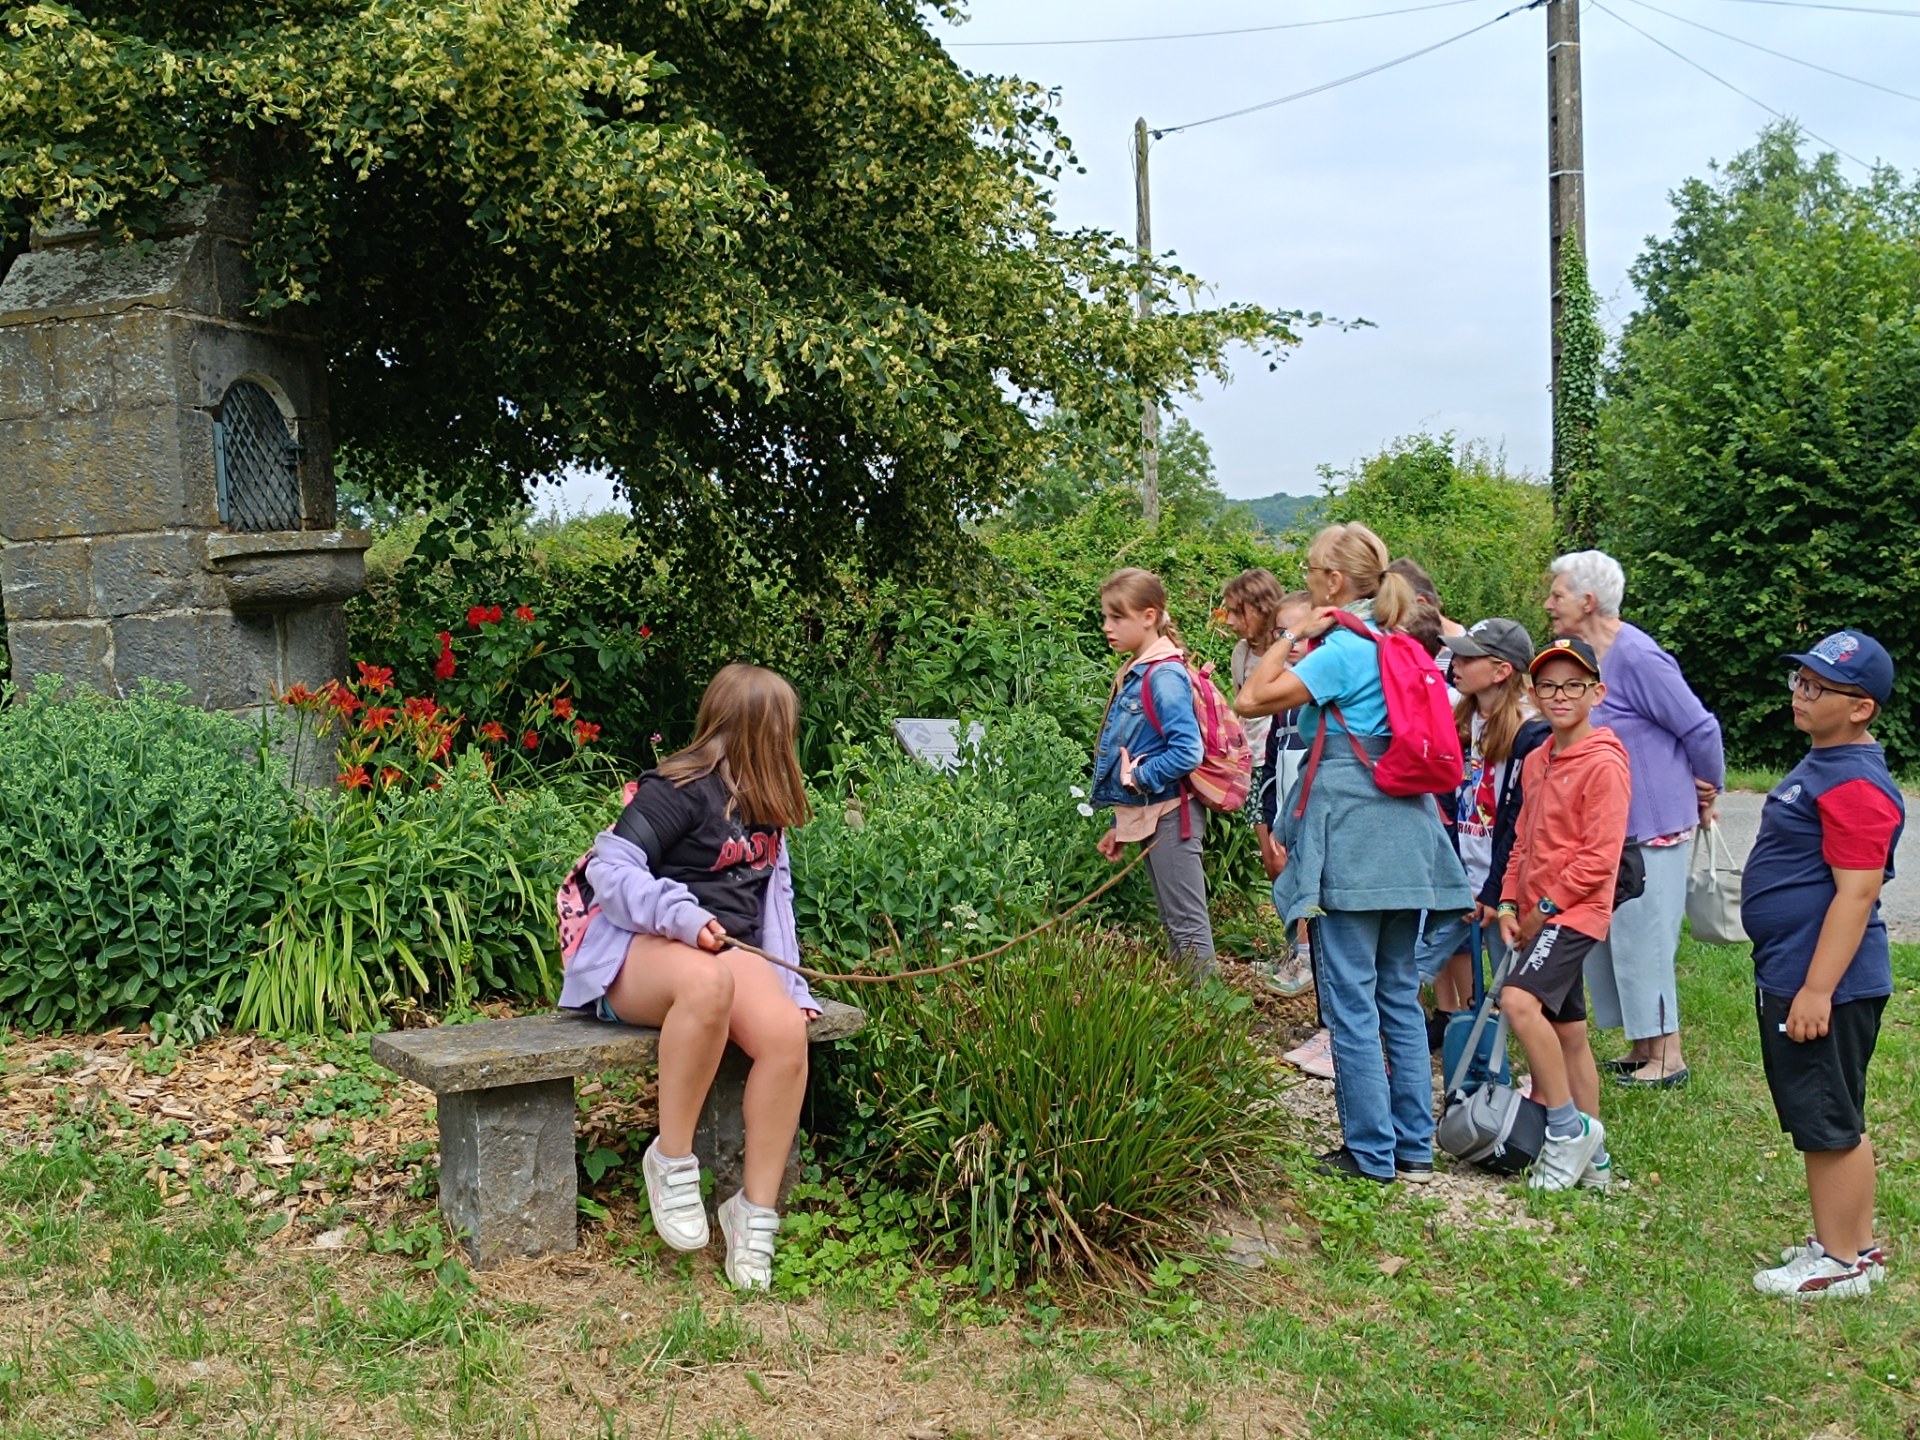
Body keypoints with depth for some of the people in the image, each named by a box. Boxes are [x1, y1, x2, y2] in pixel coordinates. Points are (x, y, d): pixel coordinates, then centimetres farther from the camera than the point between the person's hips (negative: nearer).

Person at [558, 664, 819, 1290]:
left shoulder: (765, 805, 20)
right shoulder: (681, 790, -7)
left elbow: (776, 892, 26)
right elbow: (608, 868, -13)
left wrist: (789, 984, 14)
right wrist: (680, 915, -28)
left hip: (728, 949, 7)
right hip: (644, 948, -6)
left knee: (786, 1034, -27)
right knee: (707, 983, -42)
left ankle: (755, 1210, -14)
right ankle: (671, 1160, -22)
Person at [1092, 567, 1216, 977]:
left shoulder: (1165, 675, -17)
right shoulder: (1133, 673, 10)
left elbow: (1186, 752, -26)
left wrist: (1137, 777, -15)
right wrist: (1121, 826, 18)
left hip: (1169, 814, -9)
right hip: (1145, 815, 9)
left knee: (1187, 921, -2)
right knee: (1172, 921, 16)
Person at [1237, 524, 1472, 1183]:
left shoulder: (1340, 651, -12)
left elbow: (1251, 700, -13)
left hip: (1350, 837, -8)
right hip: (1405, 833, 8)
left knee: (1350, 998, -1)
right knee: (1400, 992, 13)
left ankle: (1371, 1153, 3)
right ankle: (1414, 1145, 19)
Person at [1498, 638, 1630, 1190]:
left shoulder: (1603, 764, -13)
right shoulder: (1536, 761, 13)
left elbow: (1600, 857, -17)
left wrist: (1545, 907, -14)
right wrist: (1510, 905, 6)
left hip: (1575, 910, -9)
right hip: (1537, 914, 9)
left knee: (1518, 999, -26)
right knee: (1567, 1031, 13)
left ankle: (1568, 1127, -13)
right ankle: (1592, 1157, 22)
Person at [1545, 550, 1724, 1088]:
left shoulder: (1637, 658, -19)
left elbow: (1700, 728, -16)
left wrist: (1708, 793, -2)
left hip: (1652, 827, -9)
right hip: (1606, 827, 9)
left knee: (1641, 940, -2)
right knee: (1603, 939, 13)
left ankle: (1666, 1057, 11)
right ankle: (1641, 1050, 25)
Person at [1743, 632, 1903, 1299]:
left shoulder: (1857, 786, -20)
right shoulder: (1821, 764, 14)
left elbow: (1857, 893, -24)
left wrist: (1817, 990, -25)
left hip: (1825, 984, -11)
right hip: (1788, 974, 11)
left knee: (1830, 1124, 0)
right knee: (1828, 1121, 19)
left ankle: (1842, 1263, 12)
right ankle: (1852, 1241, 31)